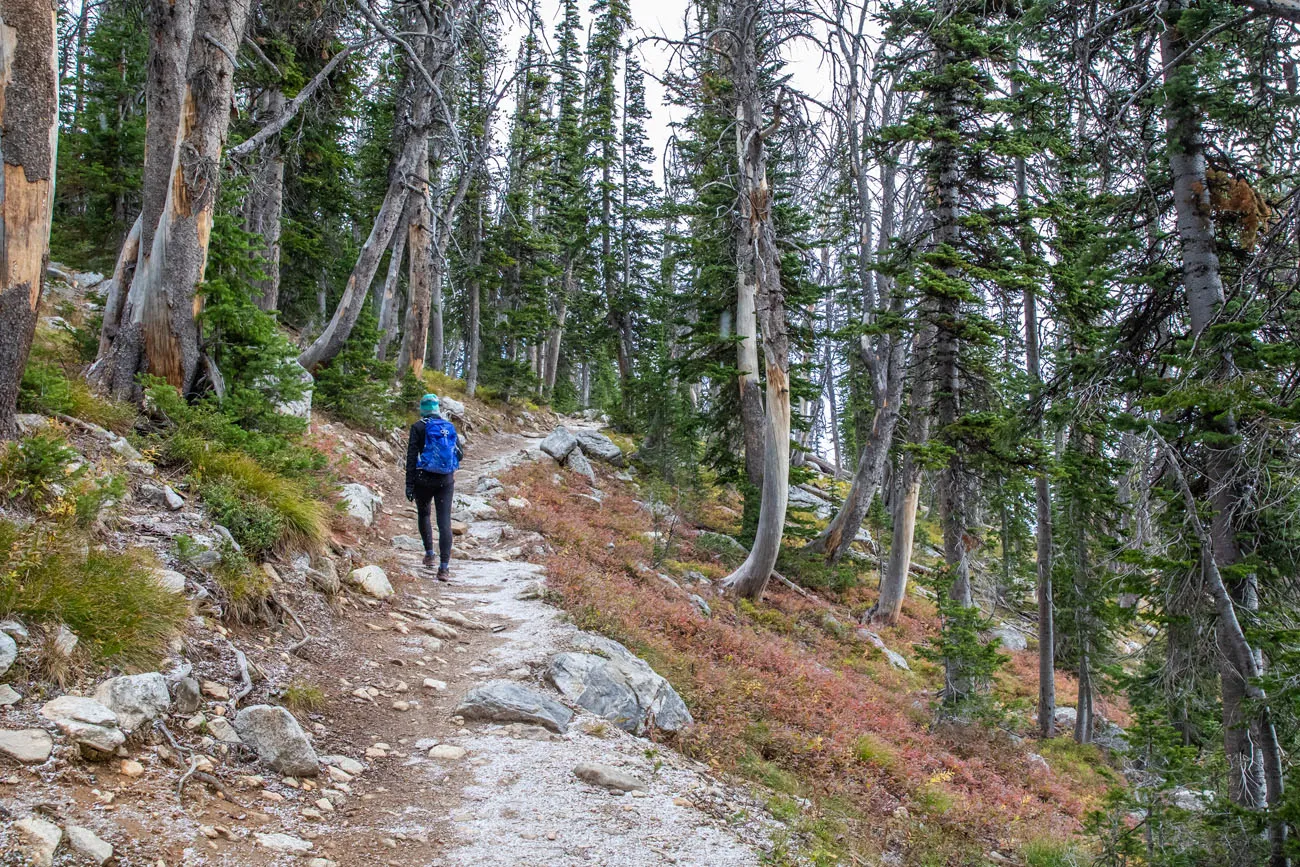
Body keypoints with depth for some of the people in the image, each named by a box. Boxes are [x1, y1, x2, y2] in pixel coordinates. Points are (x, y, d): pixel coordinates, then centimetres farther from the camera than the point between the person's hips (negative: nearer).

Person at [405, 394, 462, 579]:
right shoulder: (450, 426, 5)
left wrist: (409, 484, -7)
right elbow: (460, 454, 9)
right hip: (446, 480, 2)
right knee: (445, 521, -1)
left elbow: (411, 456, -8)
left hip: (424, 479, -2)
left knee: (423, 515, 23)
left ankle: (430, 554, 25)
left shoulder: (418, 427, -4)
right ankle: (444, 566, -8)